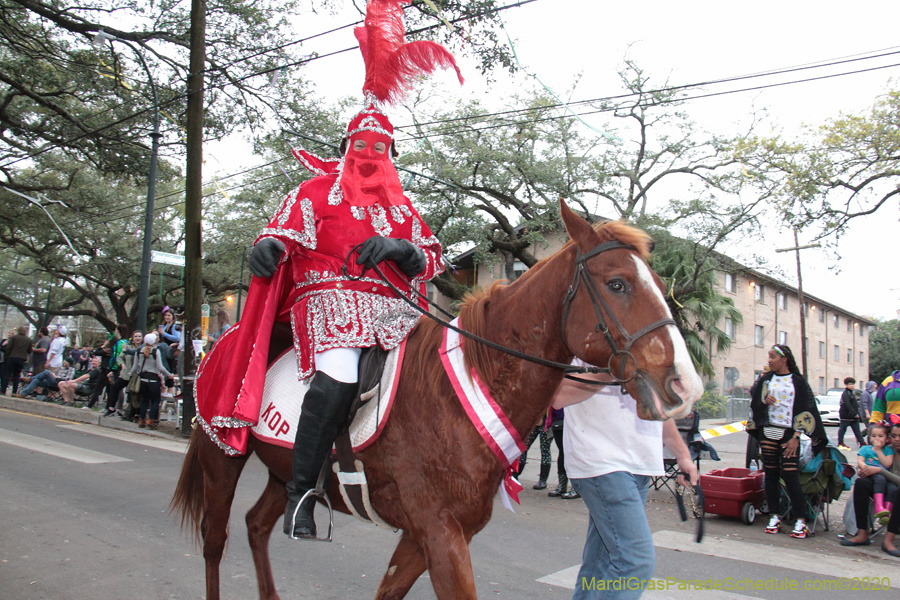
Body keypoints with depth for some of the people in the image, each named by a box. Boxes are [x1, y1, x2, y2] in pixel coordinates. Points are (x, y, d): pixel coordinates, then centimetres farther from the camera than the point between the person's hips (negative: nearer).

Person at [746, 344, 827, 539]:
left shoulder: (798, 382, -1)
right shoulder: (766, 379, 9)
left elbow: (805, 409, -4)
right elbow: (753, 400, 13)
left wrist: (795, 437, -9)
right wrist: (764, 399, -10)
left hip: (788, 433, -4)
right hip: (768, 433, 4)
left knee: (790, 475, -9)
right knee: (771, 474, 5)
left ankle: (801, 520, 0)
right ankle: (775, 517, 13)